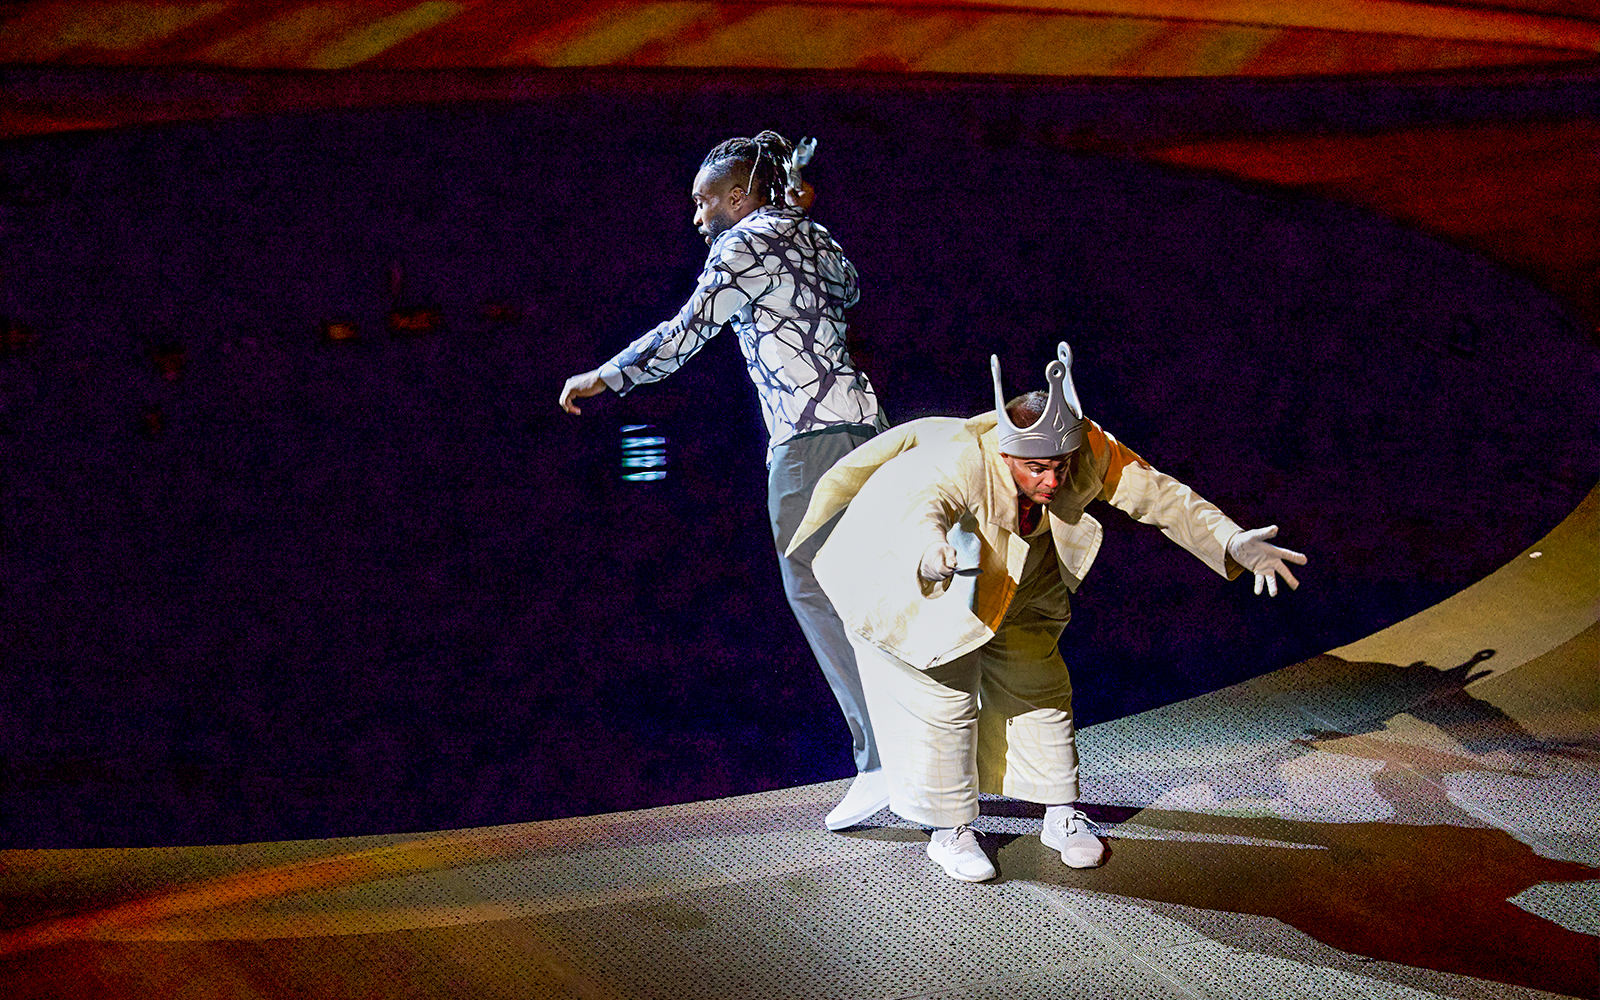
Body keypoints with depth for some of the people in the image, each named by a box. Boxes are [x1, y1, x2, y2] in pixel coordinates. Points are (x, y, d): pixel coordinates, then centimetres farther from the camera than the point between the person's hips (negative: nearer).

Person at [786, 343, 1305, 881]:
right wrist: (930, 554, -84)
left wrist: (1233, 542, -39)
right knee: (945, 693, -6)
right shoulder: (964, 458, -43)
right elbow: (918, 510, -61)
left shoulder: (1087, 449, -29)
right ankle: (949, 830, 11)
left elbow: (1160, 495, -26)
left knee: (1037, 683, 7)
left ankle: (1061, 814, 23)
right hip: (904, 568, -5)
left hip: (1012, 572, 5)